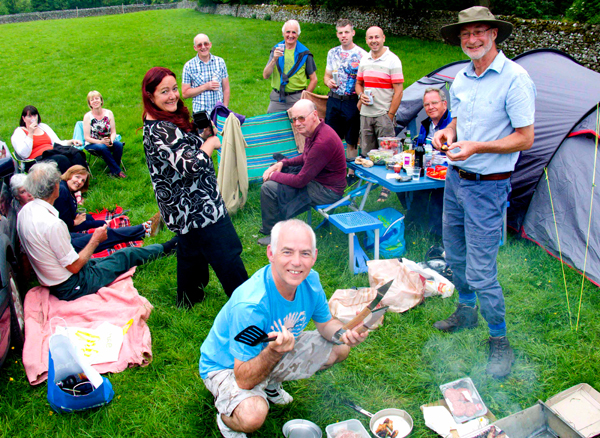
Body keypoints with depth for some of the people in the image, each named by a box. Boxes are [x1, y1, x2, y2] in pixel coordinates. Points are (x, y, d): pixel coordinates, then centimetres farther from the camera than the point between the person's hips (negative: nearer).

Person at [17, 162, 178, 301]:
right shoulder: (52, 224, -32)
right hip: (71, 288, -9)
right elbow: (74, 266, -23)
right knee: (126, 255, 8)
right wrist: (96, 240, -10)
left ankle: (163, 248, 41)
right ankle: (165, 248, 33)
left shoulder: (25, 210, -4)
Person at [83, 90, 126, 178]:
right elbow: (87, 137, -9)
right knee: (103, 148, -36)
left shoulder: (109, 113, 2)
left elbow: (113, 132, 2)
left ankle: (113, 171, -18)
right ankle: (117, 171, -28)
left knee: (119, 145, -29)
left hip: (107, 142, 3)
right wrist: (101, 142, -25)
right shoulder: (88, 116, -6)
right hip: (92, 144, -3)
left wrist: (111, 140, -21)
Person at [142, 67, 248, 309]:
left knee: (190, 248, 26)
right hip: (198, 207, -11)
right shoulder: (159, 130, -27)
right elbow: (191, 166, -35)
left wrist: (204, 134, 0)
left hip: (183, 207, 11)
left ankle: (188, 296, 44)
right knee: (227, 255, 1)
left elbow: (183, 149, 19)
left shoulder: (159, 123, 5)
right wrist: (211, 143, -18)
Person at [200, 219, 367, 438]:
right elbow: (244, 380, -33)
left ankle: (270, 385, 18)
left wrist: (344, 332, -22)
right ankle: (226, 417, 4)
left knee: (340, 348, 3)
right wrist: (273, 352, -51)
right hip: (228, 367, -7)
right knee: (253, 416, -36)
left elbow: (326, 323, 1)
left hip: (274, 353, 7)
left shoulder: (310, 280, -17)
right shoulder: (250, 304, -38)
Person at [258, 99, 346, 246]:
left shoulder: (323, 142, -30)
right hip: (316, 178, 11)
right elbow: (305, 157, 21)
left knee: (269, 187, -15)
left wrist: (274, 176, -11)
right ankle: (270, 227, 31)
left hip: (327, 191, -11)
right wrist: (282, 163, 5)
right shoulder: (313, 132, 2)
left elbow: (300, 181, -25)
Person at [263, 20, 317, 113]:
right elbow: (265, 76, -1)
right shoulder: (276, 50, 6)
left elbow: (313, 80, 3)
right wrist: (274, 59, -16)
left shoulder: (304, 53, 0)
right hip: (277, 98, 2)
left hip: (297, 98, -2)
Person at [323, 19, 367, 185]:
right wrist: (328, 81, -5)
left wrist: (361, 100, -19)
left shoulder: (362, 55, -5)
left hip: (352, 101, -4)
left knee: (351, 141, 4)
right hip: (334, 100, 4)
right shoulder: (332, 53, 10)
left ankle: (351, 173, 15)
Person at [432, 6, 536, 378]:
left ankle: (500, 341, 15)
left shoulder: (515, 78, -15)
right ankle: (467, 311, 43)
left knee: (480, 271, -5)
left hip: (487, 186, -7)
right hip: (455, 178, 7)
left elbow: (525, 139, -15)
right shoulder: (461, 79, 7)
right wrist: (447, 133, -1)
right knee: (455, 254, 20)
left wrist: (477, 147, -25)